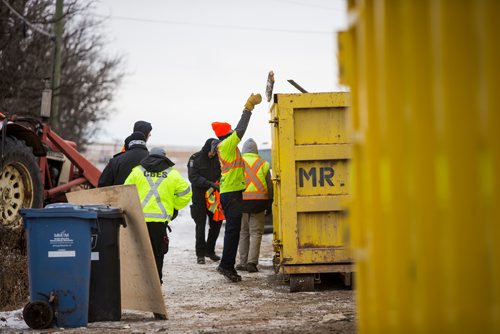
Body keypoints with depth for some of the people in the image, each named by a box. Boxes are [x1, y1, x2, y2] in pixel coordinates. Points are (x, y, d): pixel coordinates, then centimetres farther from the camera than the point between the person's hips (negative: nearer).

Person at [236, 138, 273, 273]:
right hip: (259, 200, 0)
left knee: (243, 233, 10)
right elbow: (269, 186, 6)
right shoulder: (263, 164, 5)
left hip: (241, 201, 0)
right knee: (256, 233, 2)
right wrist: (269, 203, 13)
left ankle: (243, 262, 11)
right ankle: (252, 262, -8)